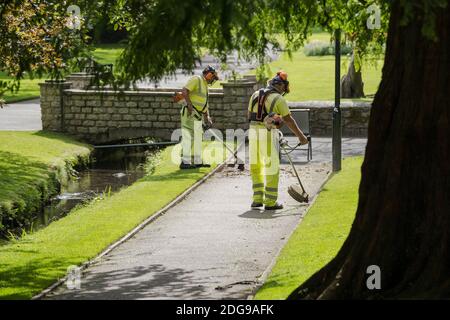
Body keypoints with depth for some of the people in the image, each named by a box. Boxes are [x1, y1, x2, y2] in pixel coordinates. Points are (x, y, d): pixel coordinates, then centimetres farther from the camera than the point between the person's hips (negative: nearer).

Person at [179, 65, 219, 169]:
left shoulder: (205, 85, 21)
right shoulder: (196, 79, -8)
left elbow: (205, 102, 22)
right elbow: (184, 91, -20)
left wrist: (207, 117, 13)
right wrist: (190, 105, -24)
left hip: (197, 114, 10)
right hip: (190, 113, -10)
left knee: (197, 137, 13)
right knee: (189, 137, -11)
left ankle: (197, 161, 19)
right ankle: (185, 162, -13)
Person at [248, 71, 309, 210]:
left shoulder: (255, 95, 11)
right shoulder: (278, 99, -4)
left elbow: (249, 115, 16)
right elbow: (289, 120, -1)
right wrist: (301, 136, 9)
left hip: (253, 131, 5)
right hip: (269, 134, -5)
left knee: (256, 167, 15)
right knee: (272, 168, 2)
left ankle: (257, 199, 14)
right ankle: (270, 202, 3)